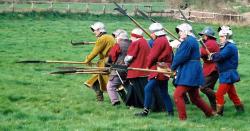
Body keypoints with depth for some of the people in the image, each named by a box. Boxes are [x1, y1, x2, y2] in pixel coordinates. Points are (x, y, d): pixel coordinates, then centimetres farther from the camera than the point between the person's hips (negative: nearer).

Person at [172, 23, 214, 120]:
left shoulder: (188, 42, -15)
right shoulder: (193, 40, 17)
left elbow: (180, 57, -17)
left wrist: (173, 67, -1)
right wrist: (177, 68, 4)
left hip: (189, 73, -11)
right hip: (192, 73, 11)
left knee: (178, 95, -10)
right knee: (195, 97, 19)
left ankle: (183, 118, -10)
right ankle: (210, 113, 26)